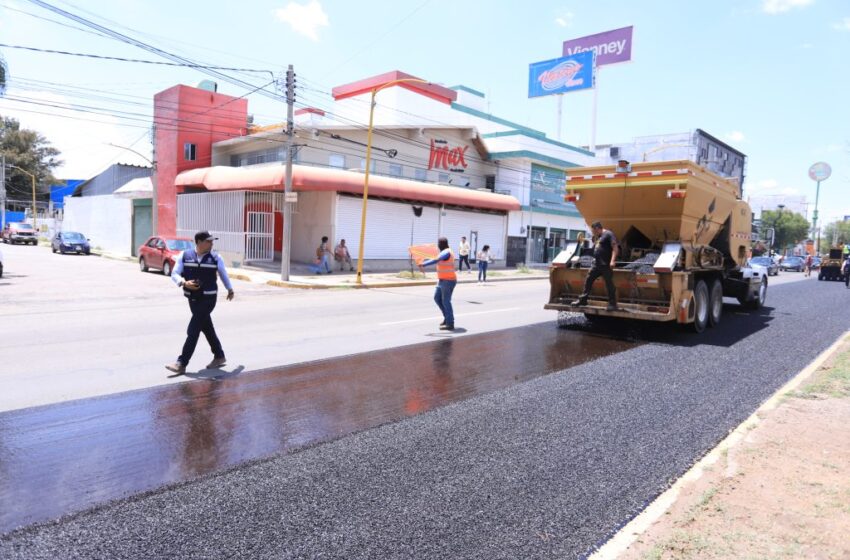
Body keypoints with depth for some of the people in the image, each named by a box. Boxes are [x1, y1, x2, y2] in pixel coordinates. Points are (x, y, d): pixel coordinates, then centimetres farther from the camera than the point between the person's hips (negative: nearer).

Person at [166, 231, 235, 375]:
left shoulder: (215, 258, -2)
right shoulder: (185, 255, 1)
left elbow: (223, 274, 14)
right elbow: (175, 274, -2)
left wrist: (230, 289, 28)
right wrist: (184, 283, -22)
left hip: (208, 299, -3)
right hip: (192, 299, 3)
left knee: (193, 330, -9)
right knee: (207, 329, 14)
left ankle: (181, 363, -6)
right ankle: (219, 357, 31)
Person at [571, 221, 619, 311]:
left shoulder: (608, 234, -8)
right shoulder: (599, 237, 20)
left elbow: (615, 248, -17)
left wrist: (612, 261, -24)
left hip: (606, 265, -9)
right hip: (596, 264, 10)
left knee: (609, 284, -5)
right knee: (588, 280, 10)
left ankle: (612, 304, 0)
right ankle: (583, 300, 17)